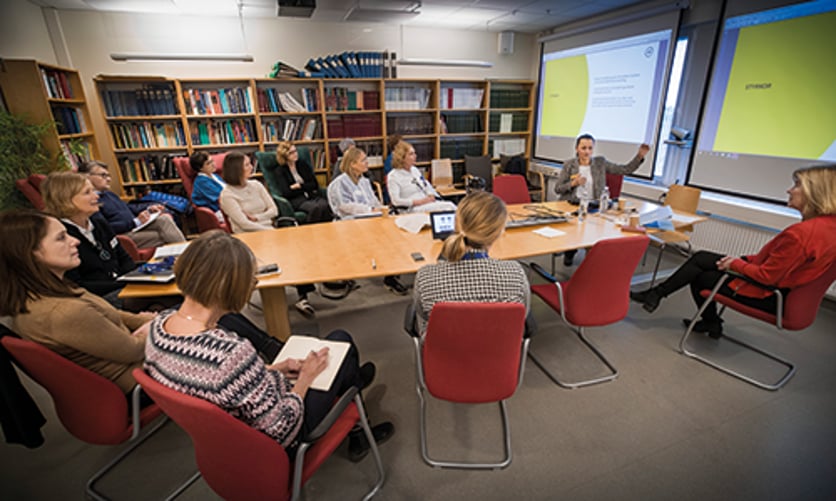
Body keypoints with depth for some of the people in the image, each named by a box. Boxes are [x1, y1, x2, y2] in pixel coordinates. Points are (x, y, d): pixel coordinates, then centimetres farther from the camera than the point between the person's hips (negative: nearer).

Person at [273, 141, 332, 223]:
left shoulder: (303, 164, 19)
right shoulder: (280, 171, 8)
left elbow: (315, 184, 11)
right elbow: (286, 193, -5)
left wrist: (299, 186, -2)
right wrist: (306, 188, -2)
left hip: (312, 196, 4)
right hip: (296, 200, -3)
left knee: (325, 205, -34)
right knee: (316, 207, -37)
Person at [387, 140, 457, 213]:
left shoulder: (415, 170, 16)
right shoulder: (393, 176, -5)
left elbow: (428, 187, 23)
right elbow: (396, 201, -15)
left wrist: (431, 197, -1)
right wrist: (420, 201, -17)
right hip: (414, 208, -7)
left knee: (450, 204, -22)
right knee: (448, 206, -27)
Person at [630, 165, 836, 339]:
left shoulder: (802, 232, -30)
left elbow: (766, 276, -25)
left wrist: (736, 264, -9)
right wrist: (742, 259, 5)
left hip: (767, 296, -9)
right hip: (778, 284, 9)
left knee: (698, 276, 8)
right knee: (700, 258, 7)